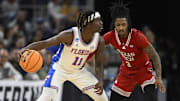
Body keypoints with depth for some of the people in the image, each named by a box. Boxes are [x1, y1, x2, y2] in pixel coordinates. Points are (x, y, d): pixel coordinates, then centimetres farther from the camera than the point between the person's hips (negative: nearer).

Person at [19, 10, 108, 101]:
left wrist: (100, 81, -20)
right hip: (59, 68, -5)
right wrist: (26, 49, -49)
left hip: (78, 71, 5)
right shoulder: (70, 35, -31)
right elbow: (45, 43, -33)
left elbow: (98, 64, -3)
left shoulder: (99, 41, -16)